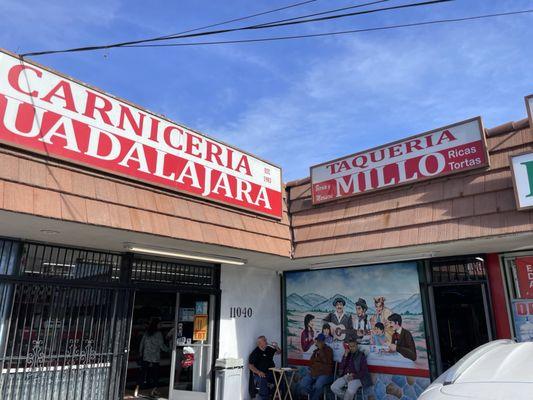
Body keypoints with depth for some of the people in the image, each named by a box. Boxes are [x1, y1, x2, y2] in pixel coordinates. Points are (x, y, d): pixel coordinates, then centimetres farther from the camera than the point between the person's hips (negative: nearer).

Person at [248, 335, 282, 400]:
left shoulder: (269, 349, 12)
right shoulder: (255, 353, -3)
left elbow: (279, 352, 24)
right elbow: (250, 365, -8)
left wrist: (276, 347, 2)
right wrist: (258, 372, -22)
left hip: (271, 372, 5)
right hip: (261, 375, -5)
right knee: (262, 380, -37)